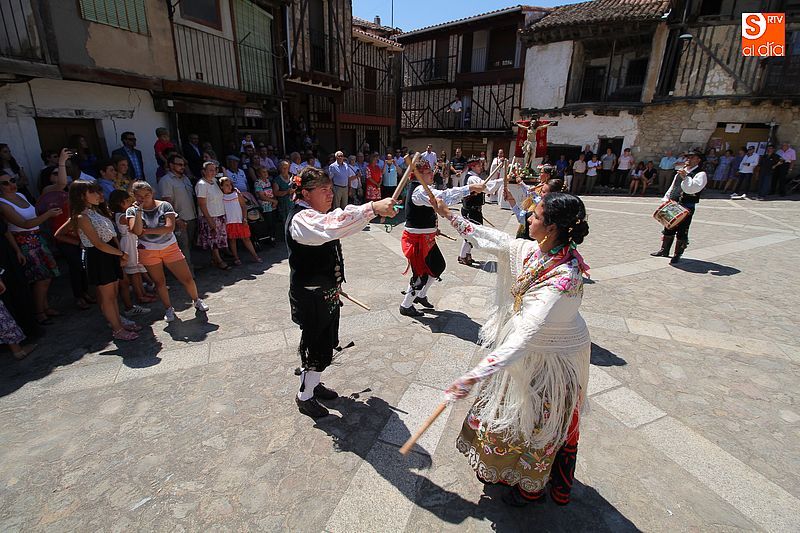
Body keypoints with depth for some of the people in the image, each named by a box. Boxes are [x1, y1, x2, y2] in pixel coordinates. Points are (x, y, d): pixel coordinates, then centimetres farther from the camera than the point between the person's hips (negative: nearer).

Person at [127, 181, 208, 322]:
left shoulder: (164, 206, -6)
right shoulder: (132, 211, -1)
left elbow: (170, 227, -19)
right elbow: (136, 231, -17)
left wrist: (146, 231, -14)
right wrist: (139, 211, -19)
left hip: (170, 248, -1)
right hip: (148, 251, 1)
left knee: (187, 279, -2)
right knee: (159, 282, 11)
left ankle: (196, 300, 24)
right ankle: (169, 309, 29)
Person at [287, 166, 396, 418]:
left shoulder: (314, 215, 10)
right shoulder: (301, 219, -23)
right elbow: (333, 225, -46)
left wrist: (333, 284, 26)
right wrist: (373, 208, -54)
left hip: (326, 292, 10)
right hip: (311, 298, -9)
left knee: (326, 343, 21)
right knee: (317, 348, 6)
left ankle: (314, 383, 43)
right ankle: (305, 396, 29)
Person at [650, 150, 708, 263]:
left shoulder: (700, 174, -7)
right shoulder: (681, 172, 17)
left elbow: (693, 188, -24)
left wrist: (685, 177, -31)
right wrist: (666, 199, 12)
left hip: (686, 208, -7)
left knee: (682, 232, -1)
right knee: (668, 228, 15)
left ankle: (678, 254, 10)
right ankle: (664, 250, 28)